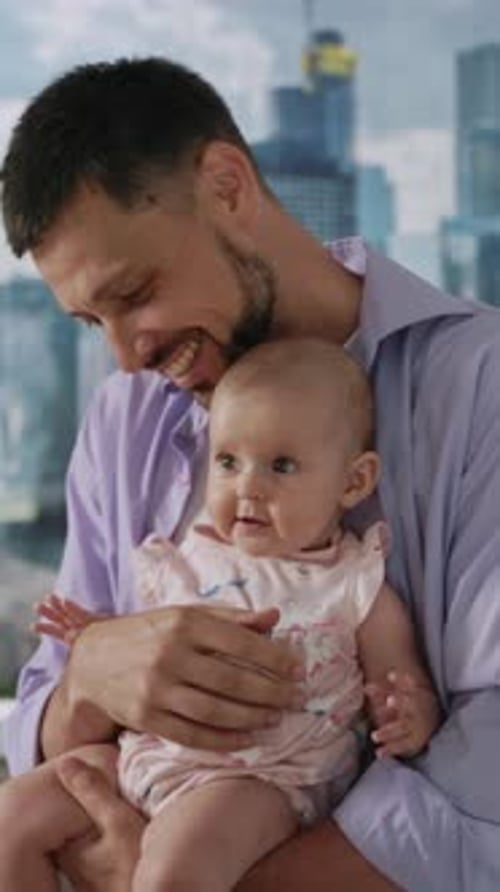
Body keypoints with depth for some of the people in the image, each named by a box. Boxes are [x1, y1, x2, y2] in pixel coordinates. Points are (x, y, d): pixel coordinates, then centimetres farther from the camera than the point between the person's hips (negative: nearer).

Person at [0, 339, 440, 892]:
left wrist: (409, 721, -19)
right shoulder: (188, 563, 9)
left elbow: (413, 696, 3)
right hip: (149, 751, 6)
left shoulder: (357, 590, -3)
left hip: (263, 778, -6)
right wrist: (104, 640, 8)